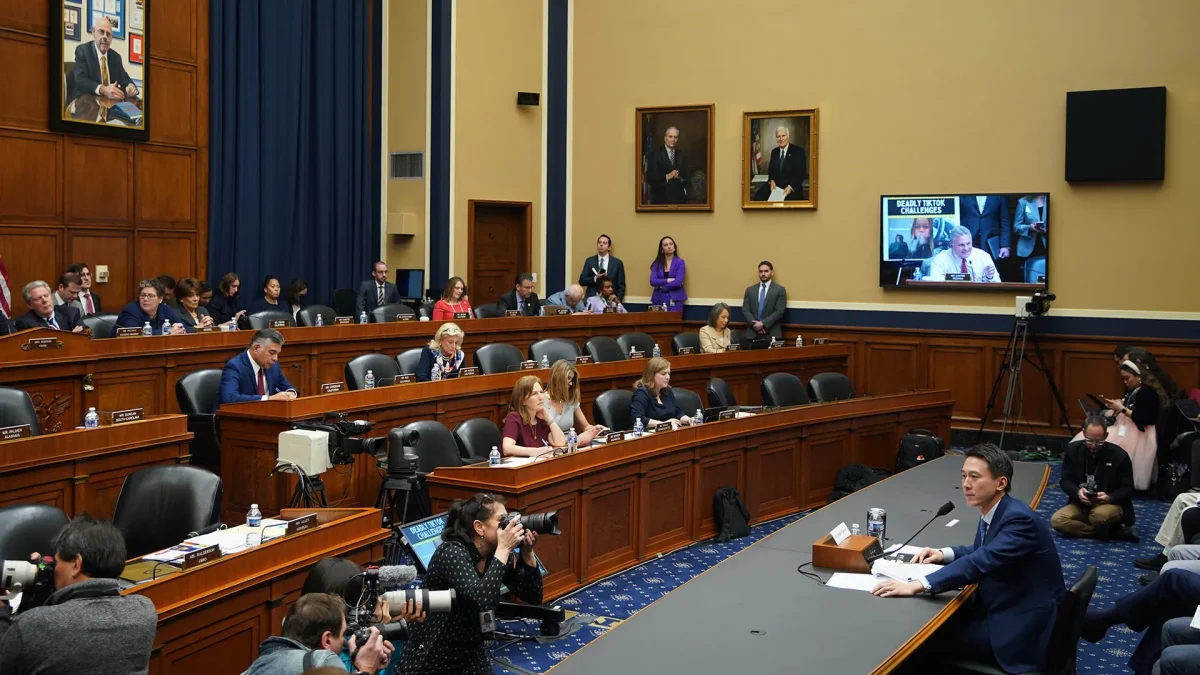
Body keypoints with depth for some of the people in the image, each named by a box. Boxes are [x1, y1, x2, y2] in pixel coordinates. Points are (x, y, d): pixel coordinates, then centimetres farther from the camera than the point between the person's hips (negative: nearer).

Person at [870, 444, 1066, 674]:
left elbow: (982, 561, -35)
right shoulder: (994, 514, 5)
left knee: (929, 641, -12)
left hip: (1024, 628, -9)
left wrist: (918, 585, -40)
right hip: (1006, 612, 9)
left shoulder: (1019, 519, -23)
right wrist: (944, 554, 5)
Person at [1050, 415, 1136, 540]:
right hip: (1081, 504, 5)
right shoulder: (1073, 450, -3)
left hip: (1111, 504, -5)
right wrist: (1077, 492, -22)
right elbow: (1065, 480, 2)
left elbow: (1127, 488, -5)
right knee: (1056, 520, -25)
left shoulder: (1119, 455, -10)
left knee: (1100, 515, -41)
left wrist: (1109, 498, -26)